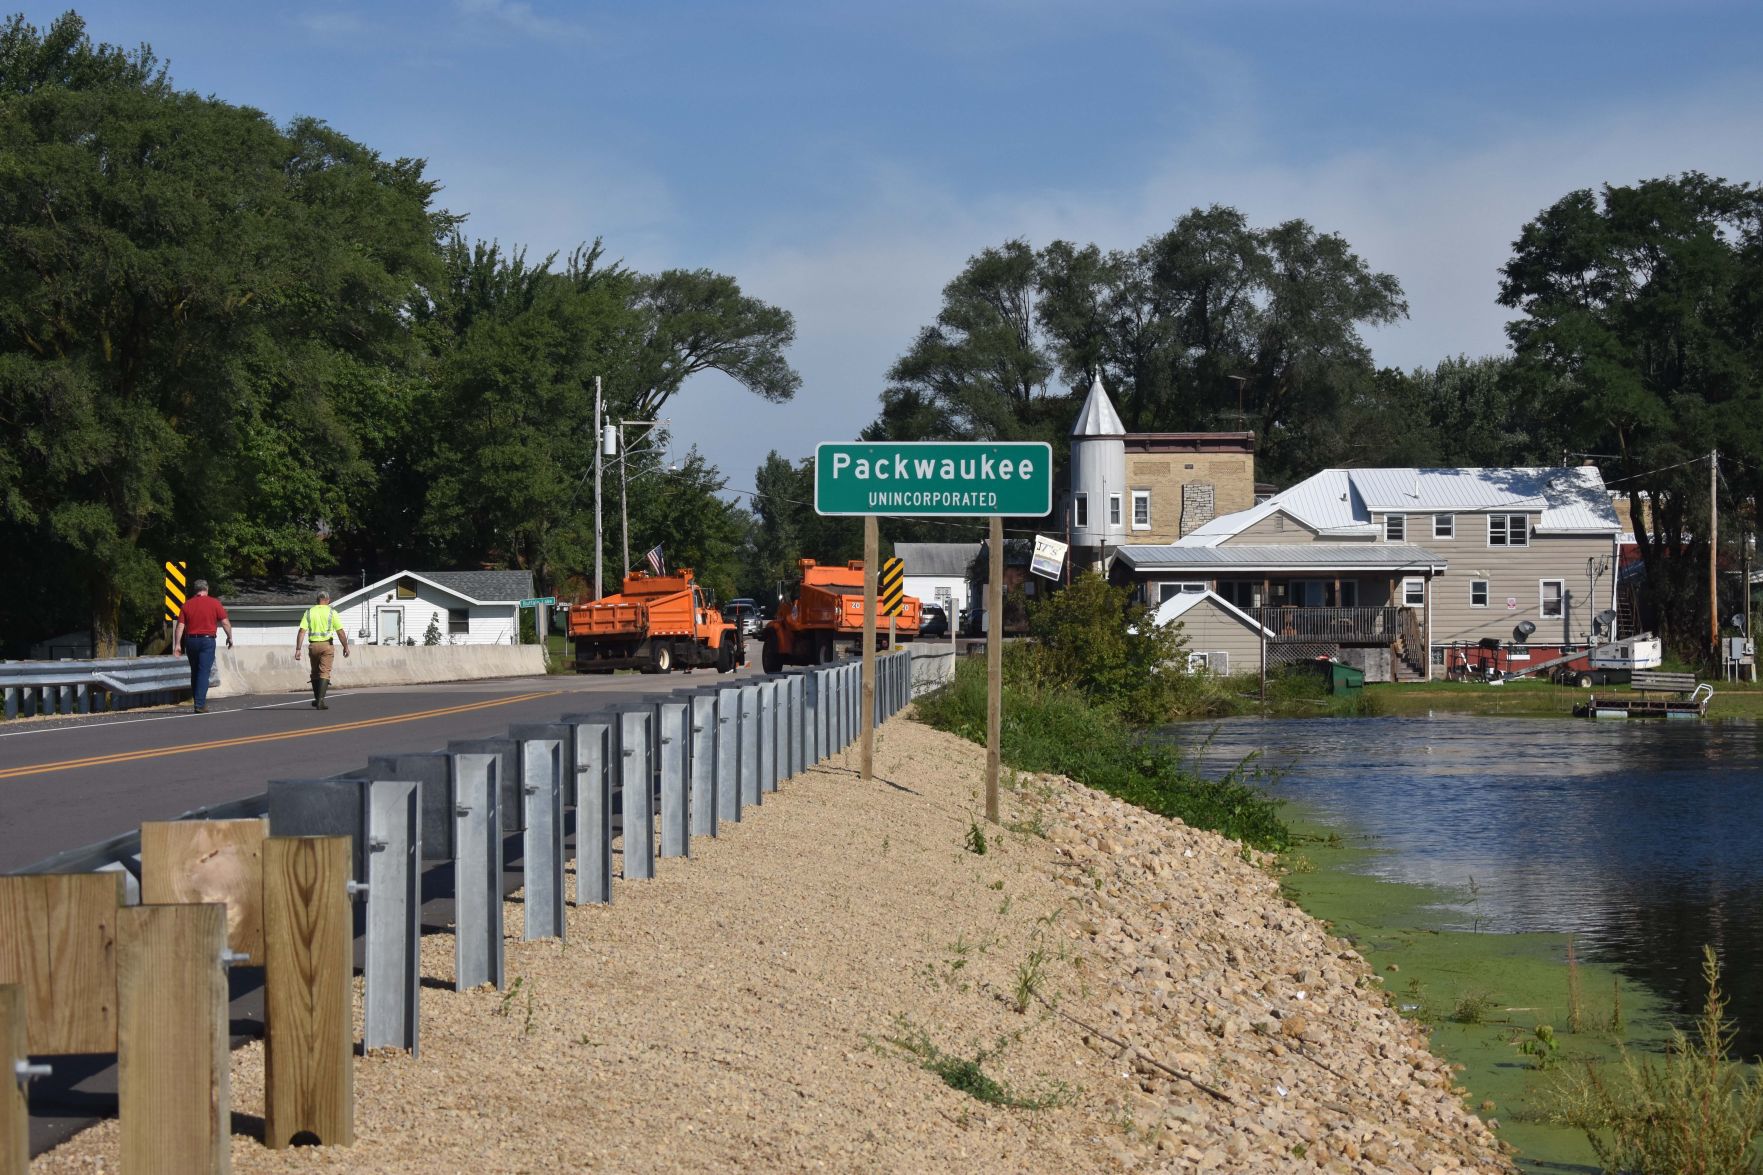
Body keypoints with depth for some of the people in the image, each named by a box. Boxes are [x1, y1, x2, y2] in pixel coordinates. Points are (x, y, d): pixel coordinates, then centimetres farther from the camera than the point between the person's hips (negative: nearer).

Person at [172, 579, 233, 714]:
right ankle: (200, 704, -13)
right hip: (207, 640, -3)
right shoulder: (214, 603, -3)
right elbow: (225, 622, -4)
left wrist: (177, 644, -2)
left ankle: (198, 701, 22)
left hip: (190, 640, 3)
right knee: (204, 672, -5)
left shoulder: (187, 604, 4)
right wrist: (230, 637, 9)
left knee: (194, 672, 15)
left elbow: (180, 626, -1)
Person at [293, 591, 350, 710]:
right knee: (324, 673, -3)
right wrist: (345, 647, 4)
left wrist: (298, 649, -5)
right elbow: (340, 631, -6)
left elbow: (302, 631, -3)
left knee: (315, 673, 18)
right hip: (326, 645, -3)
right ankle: (320, 700, -16)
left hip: (313, 645, 3)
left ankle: (317, 699, 28)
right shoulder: (332, 612, -1)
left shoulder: (309, 612, 5)